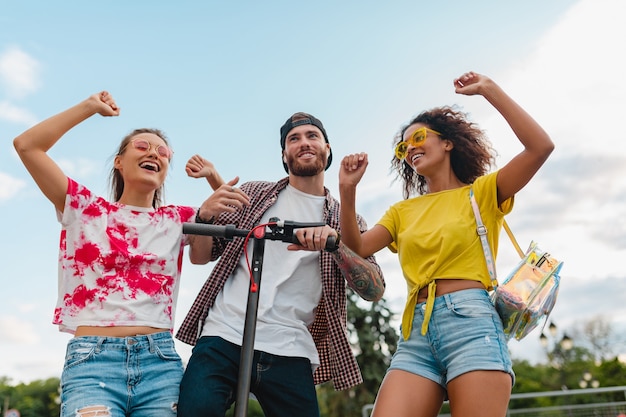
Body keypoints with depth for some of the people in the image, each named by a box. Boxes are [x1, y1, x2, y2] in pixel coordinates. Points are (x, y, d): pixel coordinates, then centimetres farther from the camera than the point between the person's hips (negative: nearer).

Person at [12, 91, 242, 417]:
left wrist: (214, 179, 2)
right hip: (91, 360, -2)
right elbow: (27, 145, 4)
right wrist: (90, 106, 9)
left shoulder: (177, 220, 13)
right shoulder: (84, 209, 9)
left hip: (161, 362, 2)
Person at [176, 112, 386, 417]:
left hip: (289, 352, 1)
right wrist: (205, 215, -10)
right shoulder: (253, 194, 13)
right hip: (223, 337, 0)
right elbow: (200, 256, 11)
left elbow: (374, 290, -3)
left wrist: (334, 242, -20)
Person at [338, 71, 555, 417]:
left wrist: (489, 89, -1)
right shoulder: (403, 210, 22)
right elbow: (356, 249, 8)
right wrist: (348, 191, -4)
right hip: (416, 333, 4)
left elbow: (541, 147, -4)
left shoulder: (481, 192, 10)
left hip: (471, 323, -3)